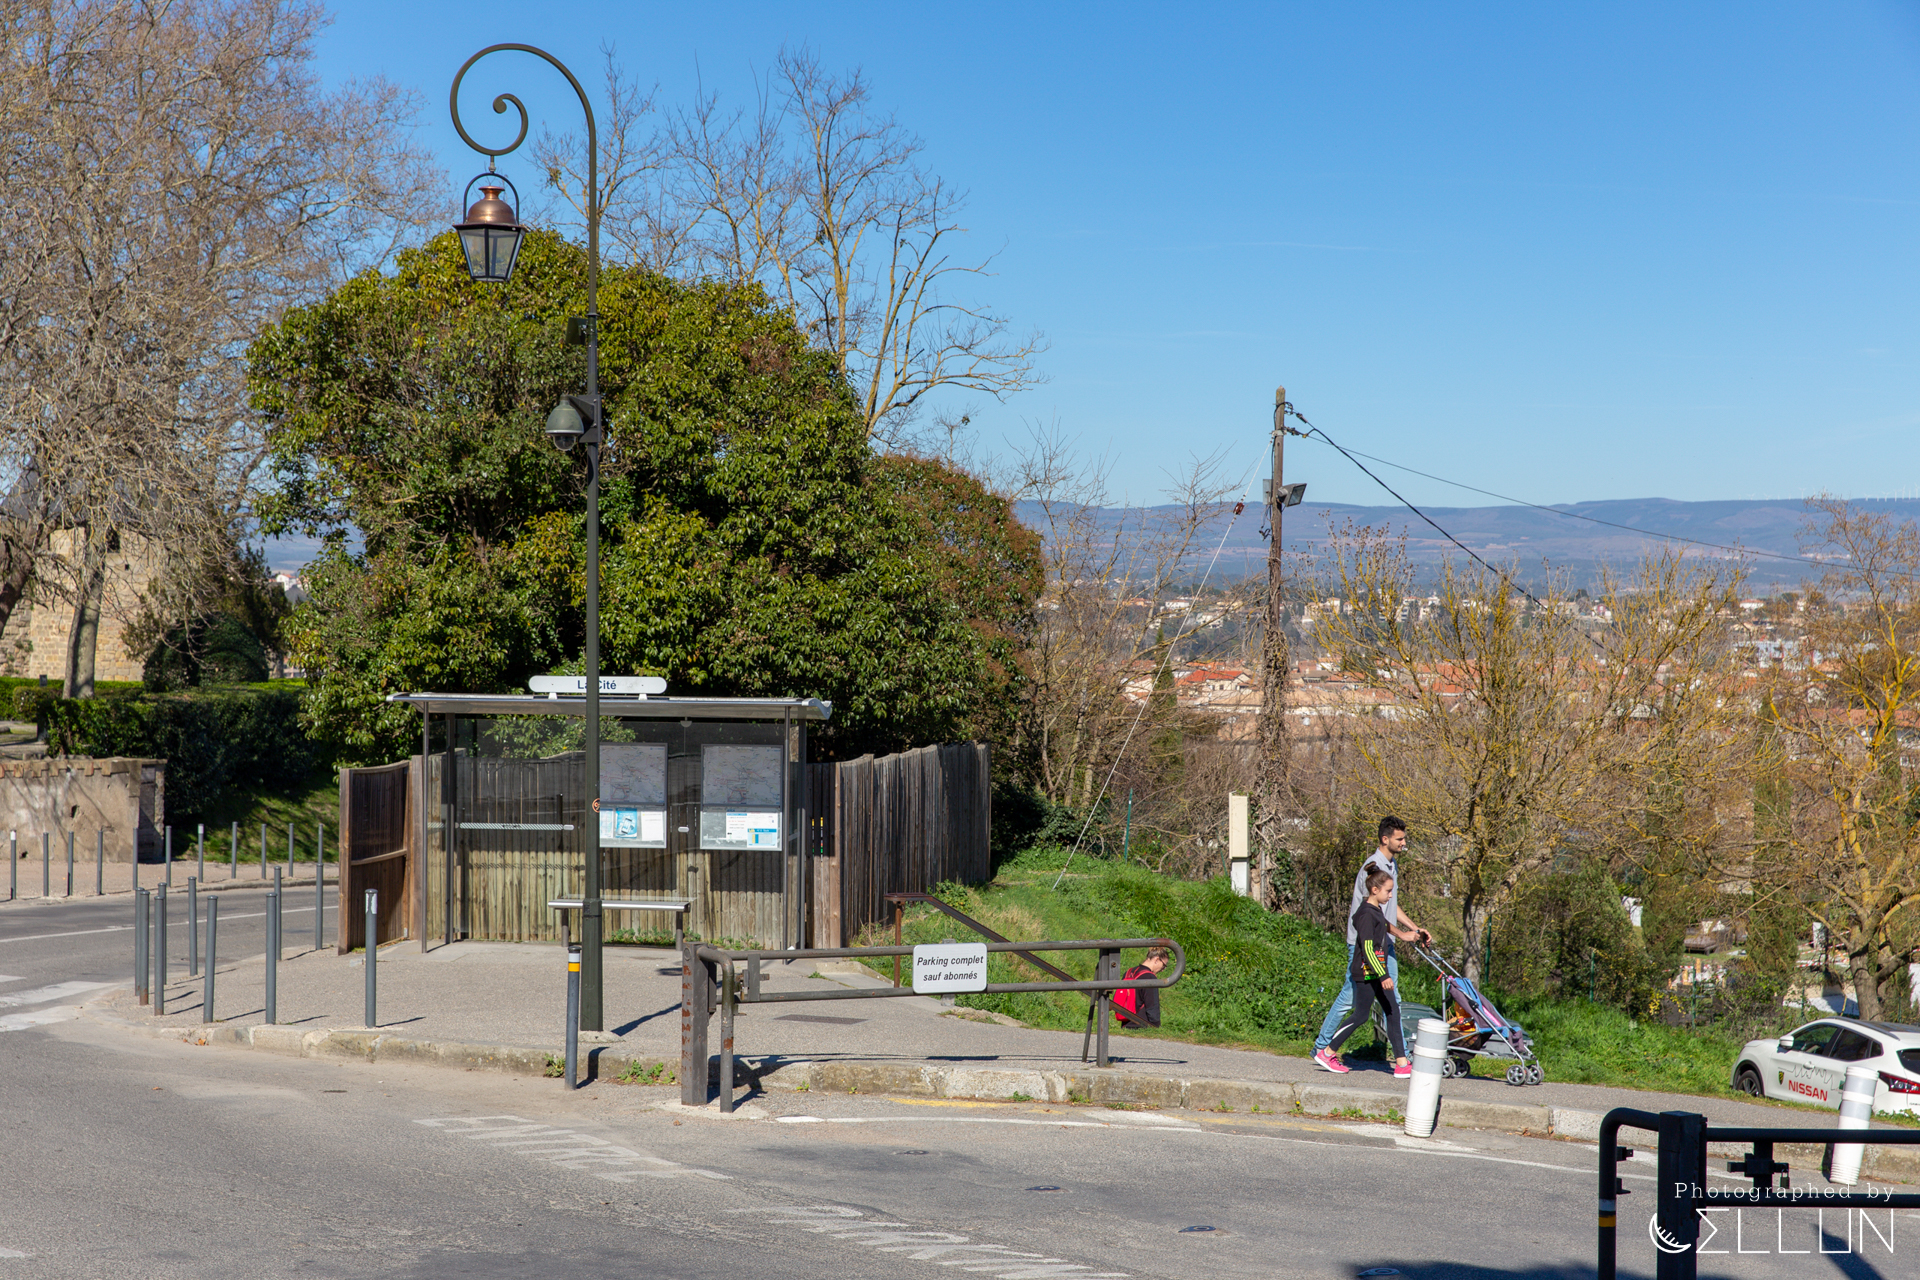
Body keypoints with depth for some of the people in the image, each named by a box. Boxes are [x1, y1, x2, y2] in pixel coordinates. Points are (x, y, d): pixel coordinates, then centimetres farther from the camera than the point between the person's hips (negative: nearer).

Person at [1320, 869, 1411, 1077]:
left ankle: (1401, 1062, 4)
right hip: (1366, 973, -10)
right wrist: (1383, 976, -27)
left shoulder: (1377, 910, 12)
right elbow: (1367, 949, -23)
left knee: (1393, 1012, 5)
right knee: (1361, 1015, -3)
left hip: (1378, 971, 10)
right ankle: (1329, 1052, 9)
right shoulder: (1366, 914, -18)